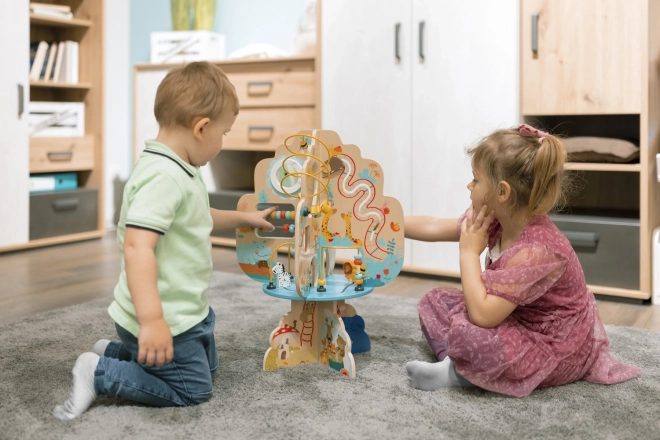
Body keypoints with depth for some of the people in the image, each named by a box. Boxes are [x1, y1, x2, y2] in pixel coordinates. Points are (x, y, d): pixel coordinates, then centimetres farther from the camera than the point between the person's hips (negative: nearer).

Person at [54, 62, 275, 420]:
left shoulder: (178, 171, 7)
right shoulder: (164, 176, -28)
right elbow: (137, 246, -36)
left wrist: (243, 218, 29)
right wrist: (152, 321, -39)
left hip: (185, 308, 11)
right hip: (164, 317, -11)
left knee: (207, 364, 27)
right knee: (193, 390, 2)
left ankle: (115, 352, 26)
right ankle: (99, 375, 3)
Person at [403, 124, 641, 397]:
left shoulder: (535, 250, -33)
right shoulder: (497, 220, -7)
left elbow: (482, 315, -35)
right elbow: (435, 228, 6)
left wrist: (468, 252, -26)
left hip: (556, 351, -9)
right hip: (519, 323, 9)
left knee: (468, 333, -33)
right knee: (436, 301, 7)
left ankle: (457, 374, -3)